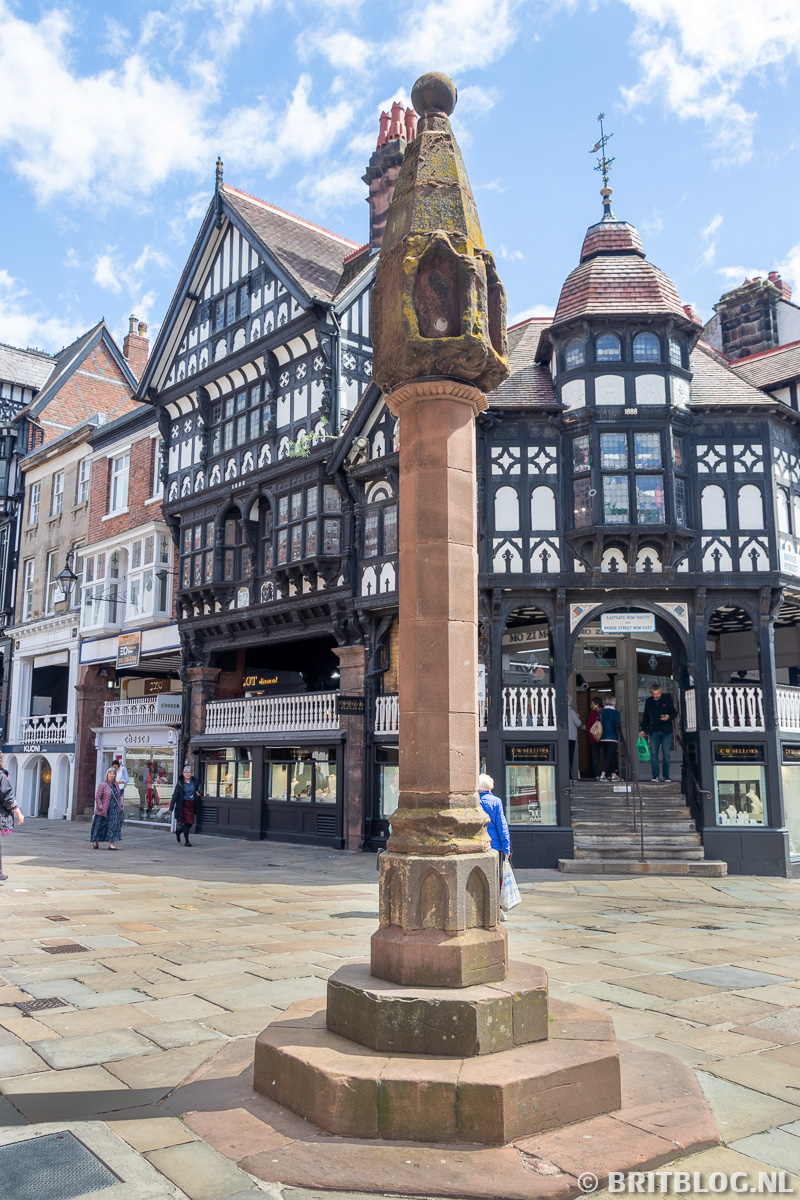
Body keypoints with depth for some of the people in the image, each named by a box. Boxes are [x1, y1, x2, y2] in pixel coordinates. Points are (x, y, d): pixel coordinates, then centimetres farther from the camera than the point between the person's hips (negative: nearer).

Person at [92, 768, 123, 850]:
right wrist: (101, 808, -16)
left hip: (114, 810, 4)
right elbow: (97, 797, -10)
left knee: (114, 826, -6)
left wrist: (120, 806, 7)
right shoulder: (102, 785, -8)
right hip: (104, 811, -4)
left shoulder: (116, 785, 10)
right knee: (100, 827, 7)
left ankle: (111, 844, -6)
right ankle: (95, 842, 25)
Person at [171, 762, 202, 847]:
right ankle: (187, 841, 4)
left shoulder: (195, 782, 8)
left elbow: (198, 791, 24)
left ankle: (178, 832, 32)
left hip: (192, 806, 4)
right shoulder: (180, 783, -3)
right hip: (183, 806, -4)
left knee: (190, 823, 5)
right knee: (186, 823, -7)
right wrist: (171, 807, -10)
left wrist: (198, 794, -1)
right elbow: (175, 796, -6)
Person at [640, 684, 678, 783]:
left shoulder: (667, 699, 1)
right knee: (653, 755, -2)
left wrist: (669, 717, -15)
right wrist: (643, 729, 9)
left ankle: (666, 776, 9)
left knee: (666, 755, 0)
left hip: (666, 731, -2)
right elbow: (645, 716, 16)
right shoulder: (648, 701, 8)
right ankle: (655, 776, 1)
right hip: (653, 732, 2)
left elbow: (675, 713, 7)